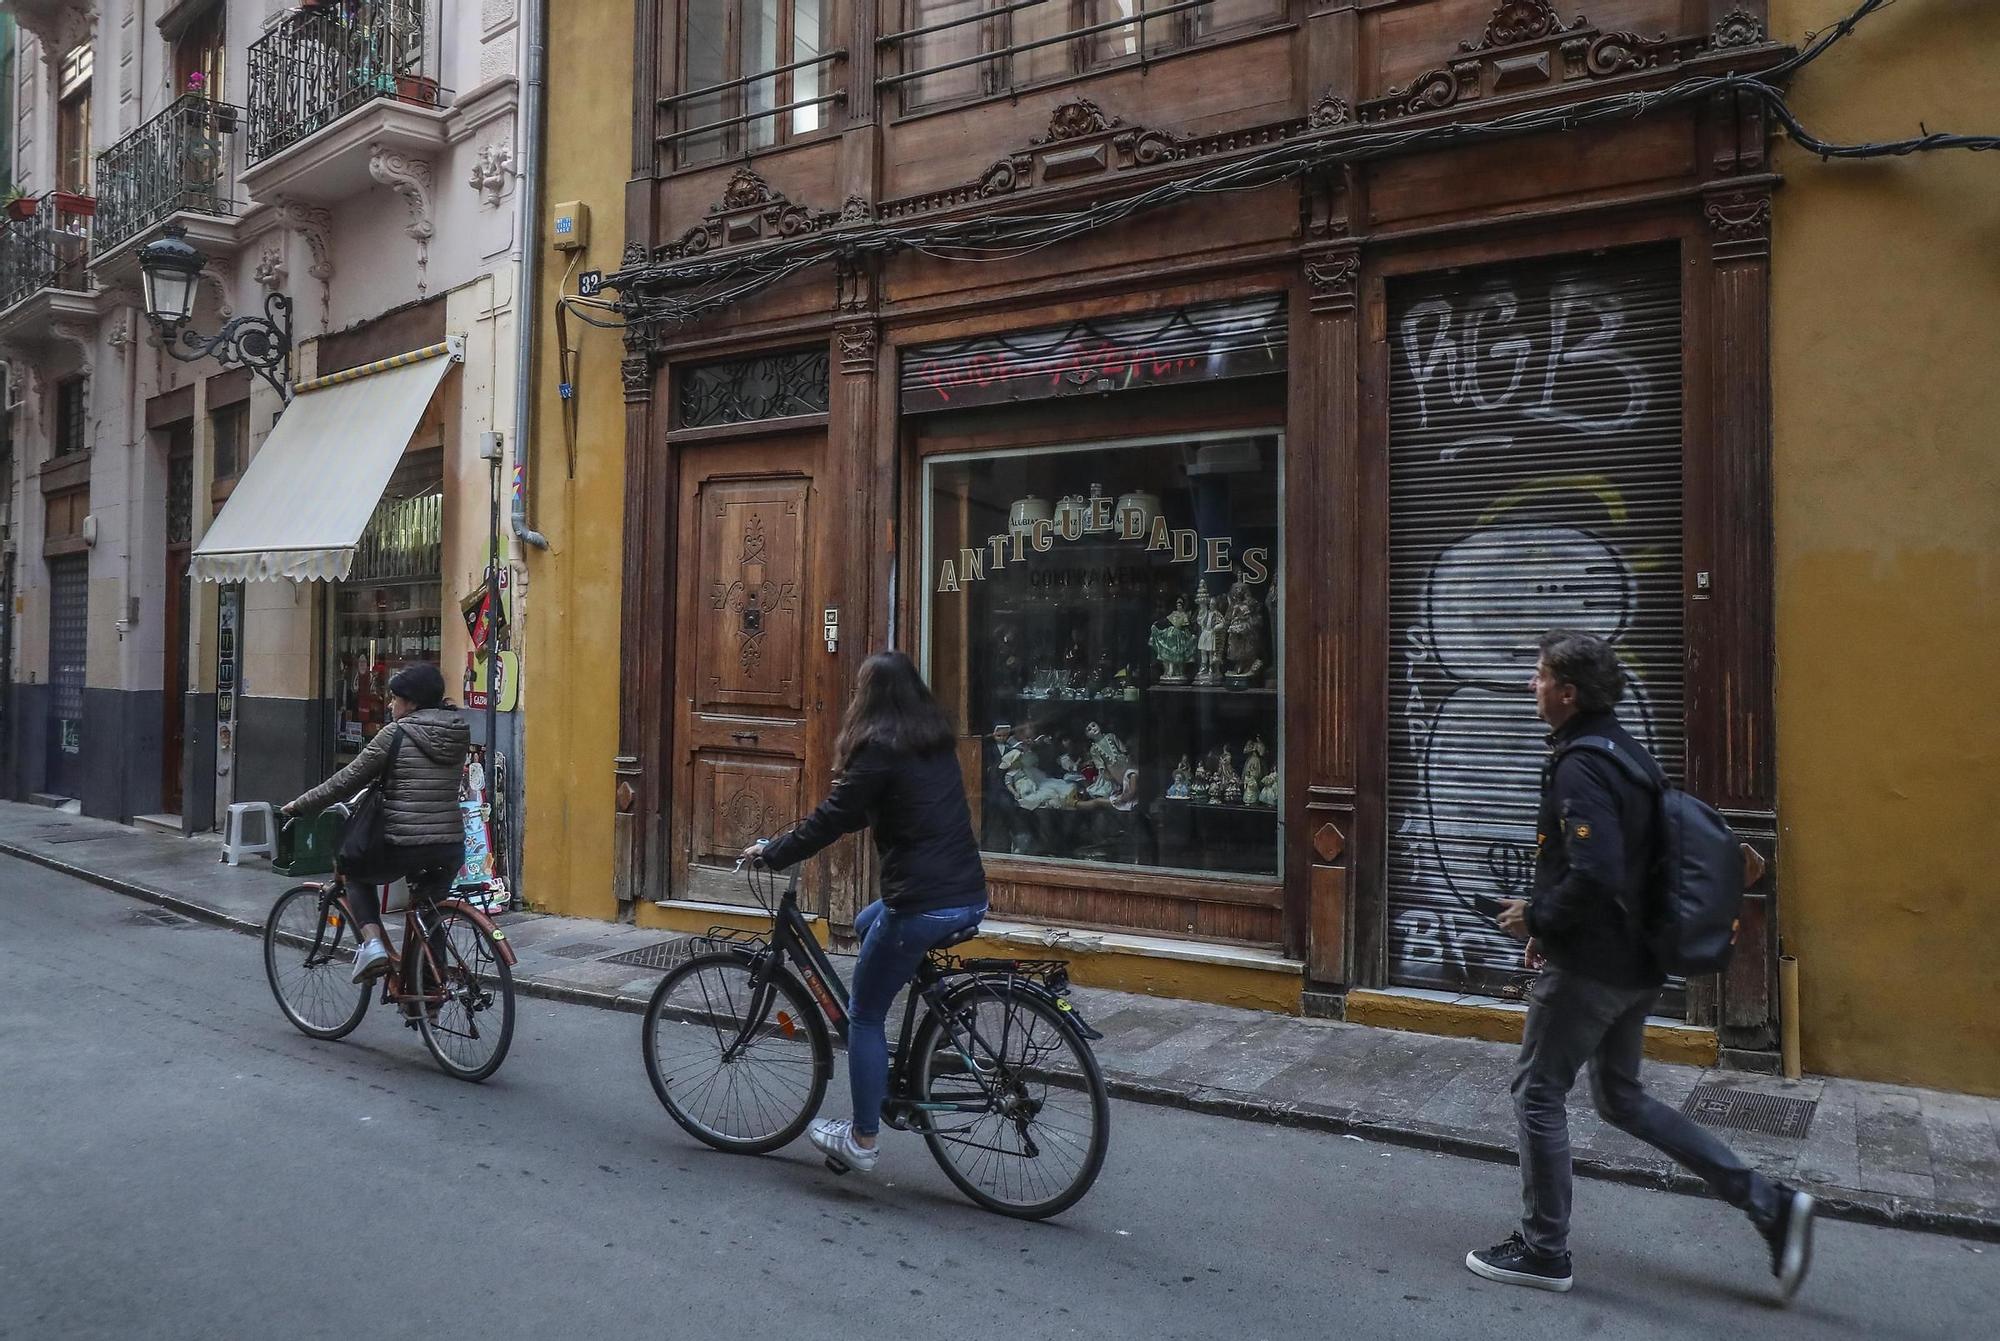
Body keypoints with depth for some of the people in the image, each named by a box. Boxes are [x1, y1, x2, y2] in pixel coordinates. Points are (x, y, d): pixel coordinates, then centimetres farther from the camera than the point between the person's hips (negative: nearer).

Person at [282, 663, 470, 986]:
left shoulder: (396, 734, -6)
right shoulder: (459, 735, 9)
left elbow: (347, 781, -2)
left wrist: (298, 806, 9)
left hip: (405, 846, -5)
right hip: (451, 847, 5)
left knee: (357, 875, 26)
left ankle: (372, 942, 4)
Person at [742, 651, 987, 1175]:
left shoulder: (880, 747, -11)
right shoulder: (935, 739, 14)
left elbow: (834, 818, -9)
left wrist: (771, 854, 5)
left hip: (924, 905, -8)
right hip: (969, 896, 8)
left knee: (864, 1013, 9)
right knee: (867, 925, 31)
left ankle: (862, 1140, 18)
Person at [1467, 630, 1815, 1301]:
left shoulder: (1580, 768, -21)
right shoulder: (1629, 753, 11)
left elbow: (1593, 876, -32)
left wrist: (1537, 918, -14)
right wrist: (1552, 923, 15)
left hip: (1588, 967, -10)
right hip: (1637, 962, 10)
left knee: (1538, 1093, 5)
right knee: (1622, 1098, 21)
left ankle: (1543, 1251, 17)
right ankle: (1769, 1203, 19)